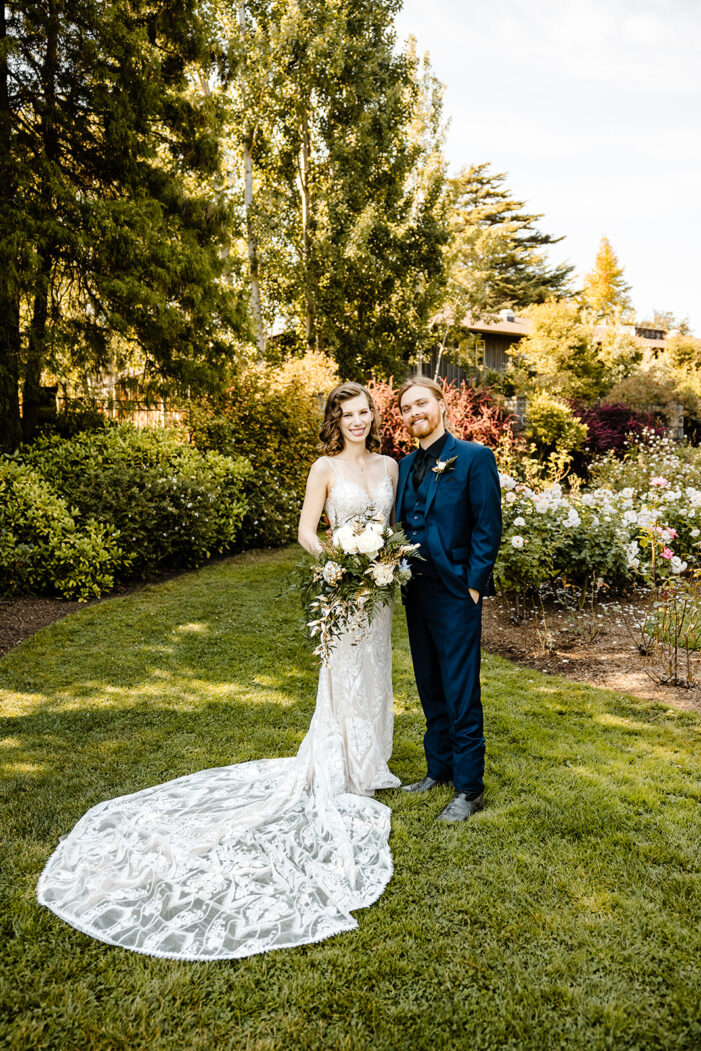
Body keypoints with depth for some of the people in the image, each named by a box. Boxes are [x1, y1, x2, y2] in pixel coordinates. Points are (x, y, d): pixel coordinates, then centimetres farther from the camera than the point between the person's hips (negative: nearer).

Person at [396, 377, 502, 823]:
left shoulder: (475, 457, -8)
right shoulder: (406, 466, 12)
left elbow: (488, 527, -11)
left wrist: (473, 585, -14)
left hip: (456, 594, -7)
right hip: (417, 592, 7)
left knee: (461, 695, 0)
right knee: (431, 690, 17)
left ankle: (469, 789, 13)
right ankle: (439, 769, 32)